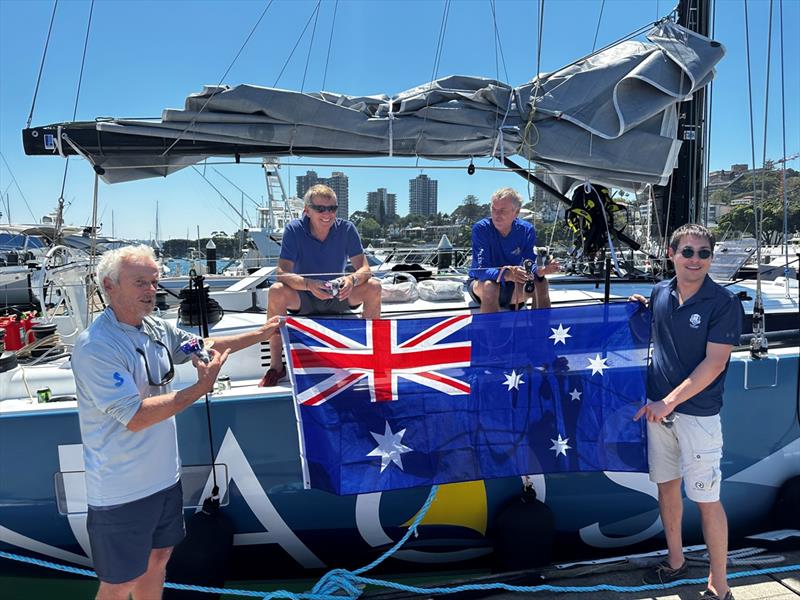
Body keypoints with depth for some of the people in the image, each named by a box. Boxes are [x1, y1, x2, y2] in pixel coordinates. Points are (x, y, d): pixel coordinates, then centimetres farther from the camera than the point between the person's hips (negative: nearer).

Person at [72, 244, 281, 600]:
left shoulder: (157, 328, 1)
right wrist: (201, 387, -23)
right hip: (121, 491, -7)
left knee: (157, 558, 23)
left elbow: (203, 345, 18)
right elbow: (135, 418, -26)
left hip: (164, 476, 8)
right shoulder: (95, 347, -23)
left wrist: (262, 333, 18)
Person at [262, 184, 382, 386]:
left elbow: (364, 269, -14)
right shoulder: (294, 230, -15)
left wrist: (352, 279, -39)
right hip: (303, 299, -1)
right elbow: (282, 273, -23)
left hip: (338, 297, 2)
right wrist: (309, 284, -43)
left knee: (373, 287, -23)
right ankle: (276, 365, -19)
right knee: (276, 292, -32)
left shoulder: (346, 229, -11)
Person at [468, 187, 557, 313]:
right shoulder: (481, 228, -19)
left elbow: (530, 265, -14)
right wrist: (505, 274, -49)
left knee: (540, 283, -24)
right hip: (480, 284, -3)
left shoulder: (526, 230, -9)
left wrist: (540, 270, -40)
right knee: (490, 286, -37)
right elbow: (481, 270, -28)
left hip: (512, 289, 3)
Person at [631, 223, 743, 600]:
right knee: (667, 485, 16)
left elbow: (714, 362, -16)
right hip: (658, 408, 5)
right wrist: (642, 307, 4)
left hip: (698, 413, -5)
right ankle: (675, 562, 35)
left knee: (706, 498, 1)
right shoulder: (659, 293, 4)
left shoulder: (724, 302, -11)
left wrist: (670, 402, -19)